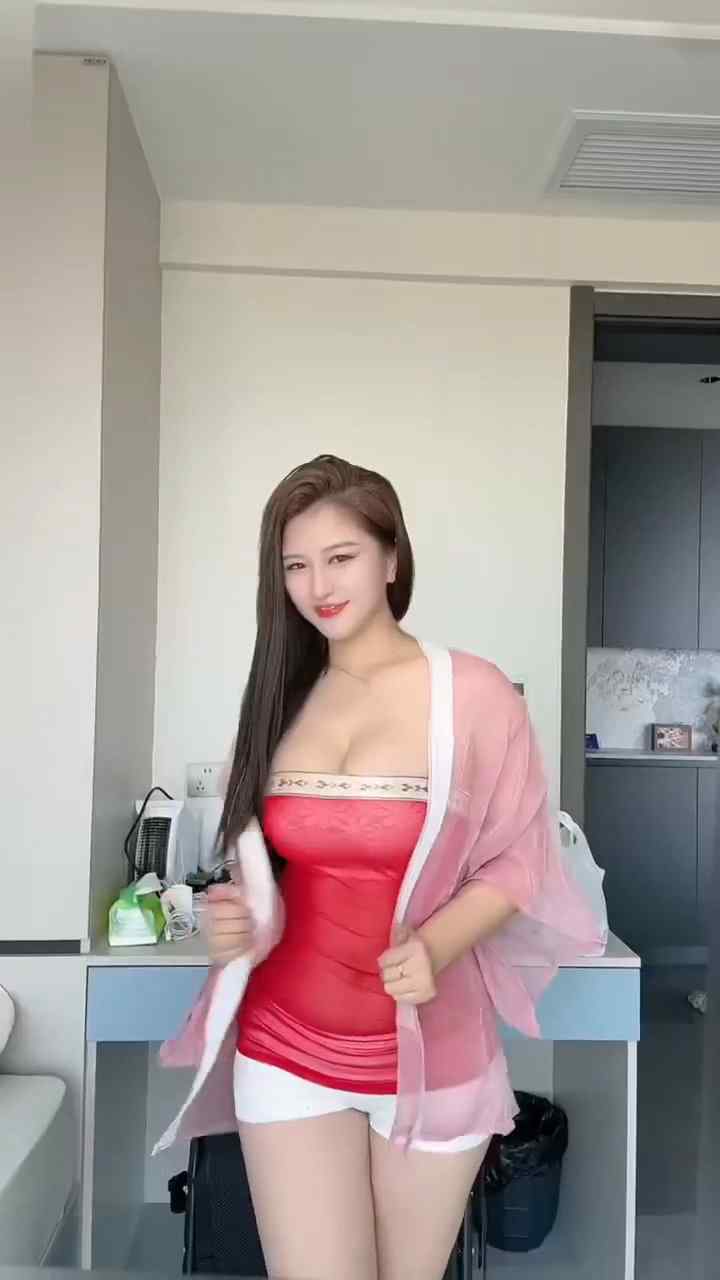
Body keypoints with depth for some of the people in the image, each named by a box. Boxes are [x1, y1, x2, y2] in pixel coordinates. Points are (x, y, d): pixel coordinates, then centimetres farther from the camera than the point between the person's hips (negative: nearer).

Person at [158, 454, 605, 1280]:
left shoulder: (474, 693, -11)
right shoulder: (283, 698, 2)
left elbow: (517, 861, -6)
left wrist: (437, 947, -23)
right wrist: (239, 917, -8)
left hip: (432, 1056, -2)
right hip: (286, 1052, 3)